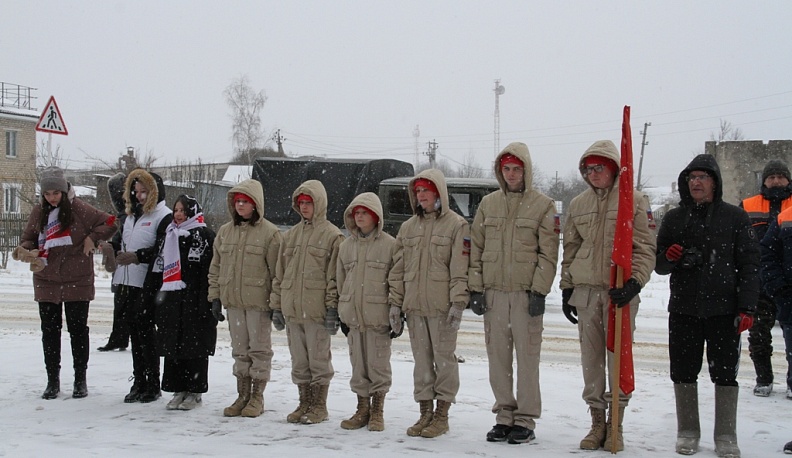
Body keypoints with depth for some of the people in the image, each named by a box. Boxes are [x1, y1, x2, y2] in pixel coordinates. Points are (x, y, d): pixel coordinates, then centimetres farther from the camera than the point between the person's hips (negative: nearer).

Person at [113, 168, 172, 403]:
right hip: (127, 284, 8)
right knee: (135, 333, 10)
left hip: (147, 285, -8)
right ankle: (139, 382, 16)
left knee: (146, 333, -5)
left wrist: (137, 256, -23)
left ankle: (153, 385, 3)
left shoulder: (163, 216, -7)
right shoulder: (131, 216, 19)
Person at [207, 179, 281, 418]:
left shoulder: (269, 232, -7)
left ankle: (257, 397, 14)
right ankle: (243, 395, 22)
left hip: (258, 301, -5)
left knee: (259, 348, 4)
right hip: (232, 300, 5)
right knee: (239, 349, 12)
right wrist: (215, 297, 8)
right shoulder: (225, 231, 9)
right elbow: (216, 268, 14)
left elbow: (277, 271, -8)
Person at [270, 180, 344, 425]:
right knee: (299, 361, 12)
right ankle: (304, 403, 22)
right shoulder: (290, 235, 15)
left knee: (319, 359, 2)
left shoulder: (331, 235, -3)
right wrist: (277, 305, 12)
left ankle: (319, 406, 12)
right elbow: (280, 273, 17)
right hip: (292, 309, 6)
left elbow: (335, 275, -7)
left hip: (317, 310, -6)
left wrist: (333, 307, -13)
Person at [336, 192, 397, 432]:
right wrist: (341, 312, 14)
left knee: (378, 363, 0)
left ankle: (377, 411, 13)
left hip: (378, 314, -5)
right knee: (358, 363, 11)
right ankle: (362, 409, 21)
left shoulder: (389, 244, -3)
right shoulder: (346, 245, 12)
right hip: (352, 314, 5)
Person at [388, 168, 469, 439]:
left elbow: (460, 269, -8)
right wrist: (395, 302, 9)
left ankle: (442, 415, 8)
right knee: (421, 359, 9)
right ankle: (425, 413, 16)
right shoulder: (408, 227, 15)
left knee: (444, 358, 0)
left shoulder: (456, 225, -2)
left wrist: (458, 304, -15)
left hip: (441, 305, -5)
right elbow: (398, 268, 15)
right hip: (414, 305, 5)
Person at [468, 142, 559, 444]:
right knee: (498, 357, 7)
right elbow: (475, 249, 11)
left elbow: (548, 252, -3)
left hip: (526, 292, -4)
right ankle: (504, 416, 17)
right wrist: (475, 288, 4)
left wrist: (539, 290, -10)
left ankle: (526, 420, 6)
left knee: (527, 357, -1)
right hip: (493, 292, 4)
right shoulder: (488, 204, 12)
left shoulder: (542, 205, 1)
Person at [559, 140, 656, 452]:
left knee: (618, 357, -2)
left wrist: (635, 282, -17)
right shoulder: (578, 204, 13)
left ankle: (616, 425, 8)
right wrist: (566, 289, 13)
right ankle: (597, 422, 15)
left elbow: (645, 247, -4)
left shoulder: (633, 200, 0)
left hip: (621, 291, -4)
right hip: (586, 290, 4)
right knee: (591, 358, 6)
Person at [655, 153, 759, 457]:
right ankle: (688, 432, 18)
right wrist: (669, 257, -10)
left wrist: (747, 308, -6)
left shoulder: (735, 217, 3)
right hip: (683, 309, 2)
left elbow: (749, 264, 2)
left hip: (723, 309, -2)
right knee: (683, 371, 6)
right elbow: (658, 264, 14)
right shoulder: (674, 218, 10)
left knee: (724, 372, 1)